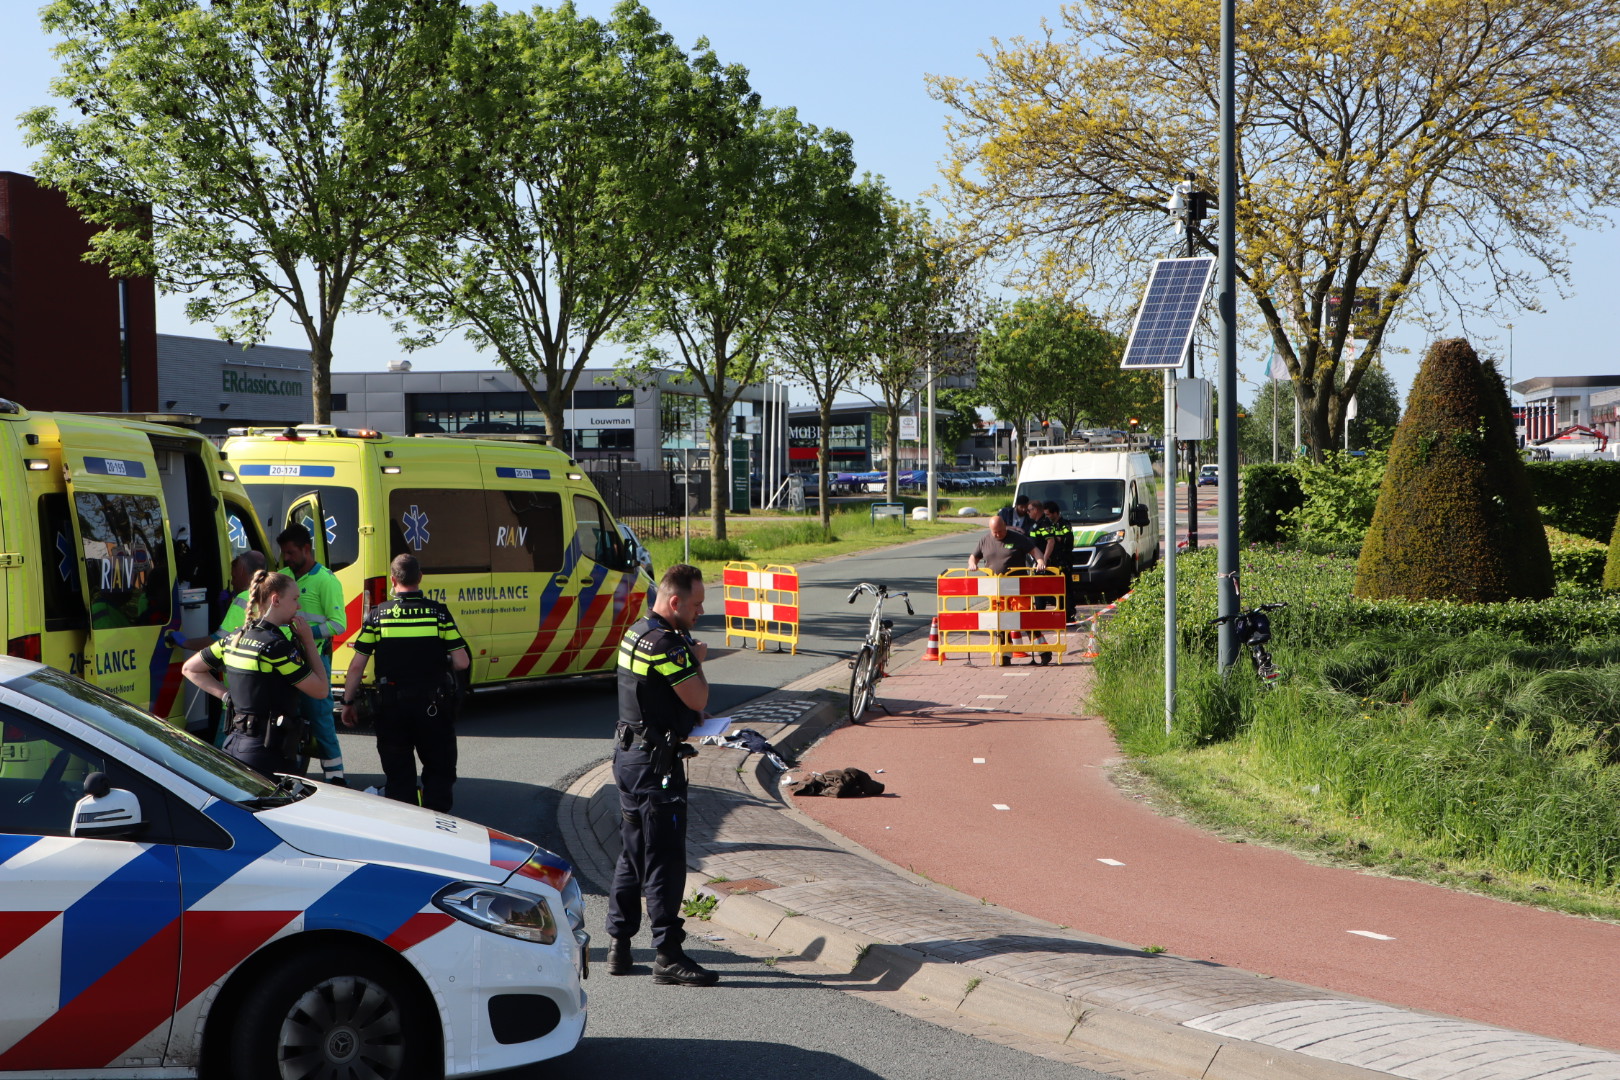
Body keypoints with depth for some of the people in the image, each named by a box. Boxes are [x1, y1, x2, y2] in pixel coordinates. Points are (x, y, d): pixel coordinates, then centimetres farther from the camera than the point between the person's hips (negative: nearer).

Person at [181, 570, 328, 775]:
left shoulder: (236, 637, 10)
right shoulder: (277, 645, -15)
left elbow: (189, 668, 20)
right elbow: (321, 690, -10)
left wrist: (226, 696, 13)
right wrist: (309, 641, -2)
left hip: (234, 744, 9)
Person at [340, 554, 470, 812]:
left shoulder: (378, 614, -2)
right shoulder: (438, 612, -3)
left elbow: (357, 666, -3)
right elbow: (462, 662, -6)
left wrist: (348, 703, 8)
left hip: (392, 703, 1)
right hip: (433, 702, 0)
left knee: (398, 773, 11)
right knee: (439, 770, 13)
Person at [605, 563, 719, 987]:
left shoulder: (637, 633, 13)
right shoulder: (664, 643, -20)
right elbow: (698, 699, -16)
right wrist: (697, 660, -1)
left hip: (630, 755, 10)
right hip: (655, 763, -10)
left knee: (634, 854, 15)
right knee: (665, 859, -6)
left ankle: (619, 945, 21)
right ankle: (668, 956, -3)